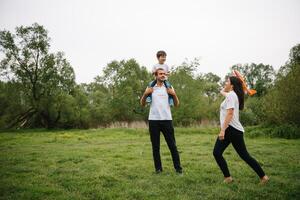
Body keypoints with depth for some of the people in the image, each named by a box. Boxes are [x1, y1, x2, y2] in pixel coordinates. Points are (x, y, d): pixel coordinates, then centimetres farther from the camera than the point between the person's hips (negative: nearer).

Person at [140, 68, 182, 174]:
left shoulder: (169, 88, 9)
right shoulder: (150, 88, 8)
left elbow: (177, 104, 7)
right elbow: (142, 104, 6)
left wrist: (174, 95, -10)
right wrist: (145, 94, -10)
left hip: (167, 120, 0)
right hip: (154, 120, 0)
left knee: (172, 145, 3)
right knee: (155, 146, 6)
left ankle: (178, 167, 12)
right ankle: (158, 168, 16)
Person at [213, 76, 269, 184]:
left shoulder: (231, 95, -10)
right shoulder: (231, 95, 18)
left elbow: (230, 114, -21)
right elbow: (222, 91, 42)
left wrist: (223, 130, -24)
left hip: (233, 130, -9)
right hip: (227, 130, 9)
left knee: (244, 156, -1)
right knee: (217, 153, 2)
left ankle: (263, 176, 13)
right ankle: (227, 177, 9)